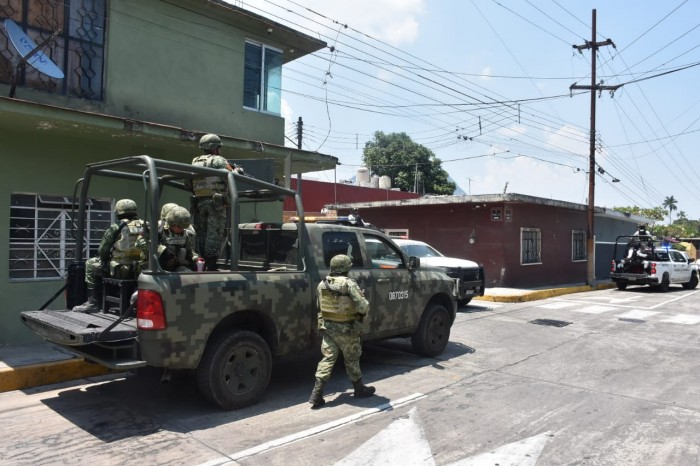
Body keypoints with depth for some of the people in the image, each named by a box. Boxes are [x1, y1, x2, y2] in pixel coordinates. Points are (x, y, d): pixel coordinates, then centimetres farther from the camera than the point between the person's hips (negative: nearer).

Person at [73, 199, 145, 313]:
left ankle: (93, 302, 16)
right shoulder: (145, 226, 4)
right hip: (140, 271, 5)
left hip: (119, 270, -5)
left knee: (91, 264, 19)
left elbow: (102, 251, -3)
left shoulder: (115, 228, -7)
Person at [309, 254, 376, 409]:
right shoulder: (349, 283, -18)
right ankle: (359, 389, 30)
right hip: (347, 329, -4)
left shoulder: (322, 284, 1)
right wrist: (363, 310, 0)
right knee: (352, 360, 12)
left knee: (328, 359, 8)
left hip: (328, 327, 4)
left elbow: (319, 307, 8)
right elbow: (363, 306, -21)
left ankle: (317, 394, 1)